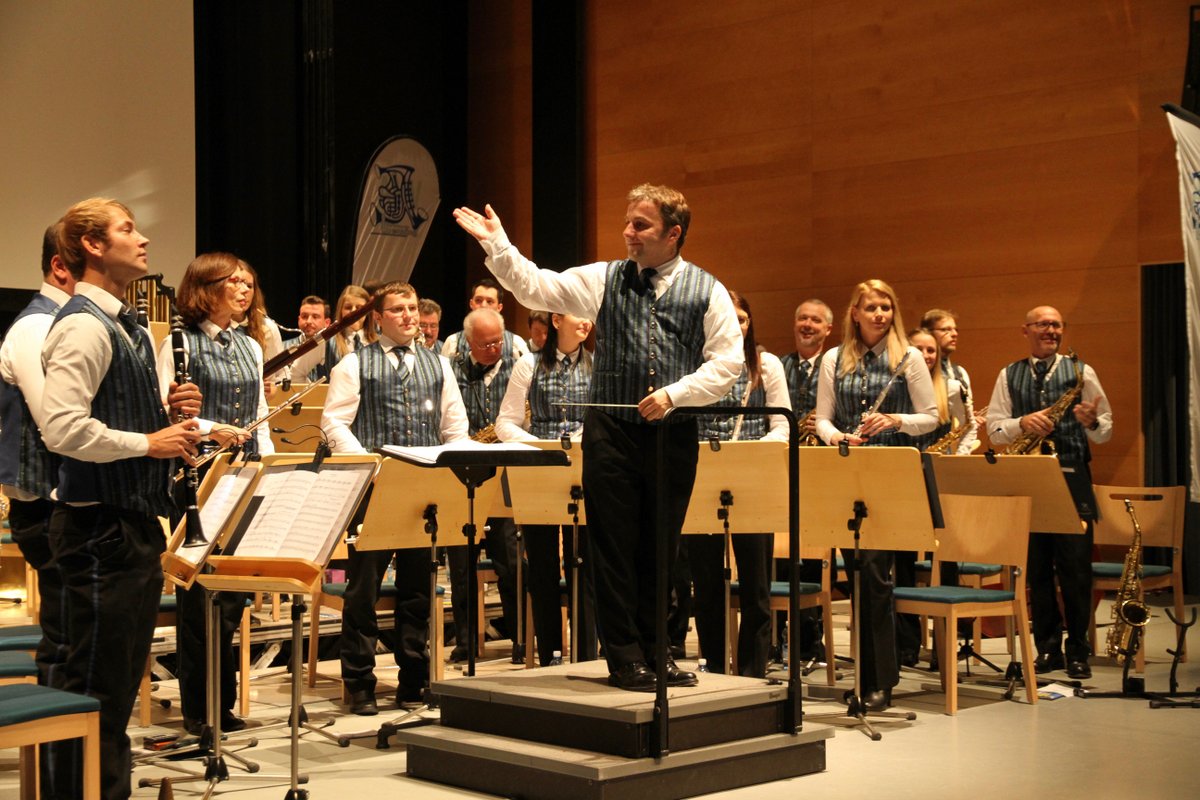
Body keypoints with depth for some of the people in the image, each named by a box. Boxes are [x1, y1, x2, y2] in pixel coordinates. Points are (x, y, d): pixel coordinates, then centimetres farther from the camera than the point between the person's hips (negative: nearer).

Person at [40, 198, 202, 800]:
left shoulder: (124, 325, 16)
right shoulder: (83, 326, -15)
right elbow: (62, 429, -25)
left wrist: (169, 411, 4)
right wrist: (148, 442, -18)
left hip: (135, 522, 10)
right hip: (100, 528, -10)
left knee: (122, 679, 16)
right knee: (96, 683, -2)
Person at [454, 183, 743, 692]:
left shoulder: (707, 291, 4)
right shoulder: (604, 279, 7)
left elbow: (726, 362, -1)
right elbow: (536, 287, 0)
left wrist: (674, 393, -12)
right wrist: (498, 246, -11)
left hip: (674, 435, 0)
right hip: (612, 433, 0)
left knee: (661, 550, 10)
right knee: (615, 547, 2)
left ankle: (654, 651, 23)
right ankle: (624, 657, 11)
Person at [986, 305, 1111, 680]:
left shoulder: (1081, 372, 6)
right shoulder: (1009, 376, 11)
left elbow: (1105, 432, 5)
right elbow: (994, 429, 5)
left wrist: (1092, 422, -17)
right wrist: (1022, 422, -13)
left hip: (1072, 479, -2)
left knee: (1075, 568, -3)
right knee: (1036, 568, 5)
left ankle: (1078, 652, 7)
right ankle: (1047, 648, 14)